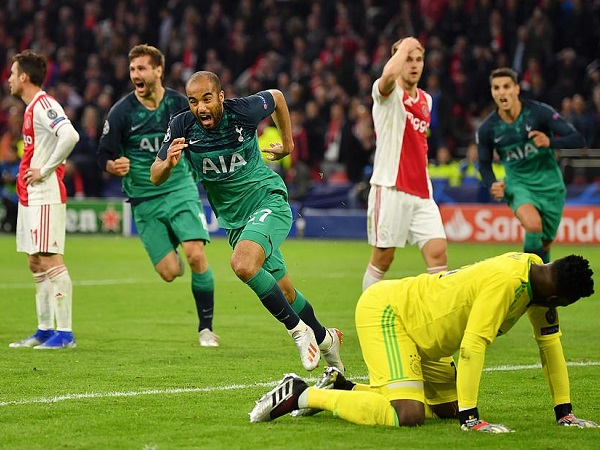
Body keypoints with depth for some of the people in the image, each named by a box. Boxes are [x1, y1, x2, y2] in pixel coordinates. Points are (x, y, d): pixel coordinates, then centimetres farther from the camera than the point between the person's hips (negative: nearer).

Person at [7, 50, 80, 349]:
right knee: (36, 263, 12)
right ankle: (45, 330, 17)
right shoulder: (31, 108, 17)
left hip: (45, 196, -10)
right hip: (29, 197, 10)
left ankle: (65, 333, -11)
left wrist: (45, 170, -21)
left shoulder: (44, 105, -14)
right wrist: (28, 172, 12)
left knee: (49, 260, -11)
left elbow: (70, 136, -28)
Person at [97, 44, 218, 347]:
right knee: (169, 272, -7)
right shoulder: (121, 112, -7)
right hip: (145, 200, 0)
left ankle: (206, 327, -1)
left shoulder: (179, 104, -3)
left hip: (181, 189, 0)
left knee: (196, 256, -18)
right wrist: (115, 166, -24)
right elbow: (104, 156, -4)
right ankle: (172, 255, 34)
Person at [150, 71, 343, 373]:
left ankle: (297, 329, -16)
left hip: (268, 200, -5)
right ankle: (323, 338, 36)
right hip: (234, 219, 5)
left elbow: (276, 97, 6)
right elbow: (155, 177, -7)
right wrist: (169, 163, -29)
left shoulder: (243, 111, -16)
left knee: (243, 264, -31)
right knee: (284, 294, 12)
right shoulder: (182, 127, -11)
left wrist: (287, 143, 13)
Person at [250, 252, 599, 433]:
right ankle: (301, 395, -12)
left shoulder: (537, 275, 1)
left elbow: (550, 342, 8)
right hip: (384, 310, -10)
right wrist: (471, 419, -30)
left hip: (418, 330, 10)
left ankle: (340, 388, 20)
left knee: (448, 408, 11)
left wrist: (565, 413, 8)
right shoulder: (505, 282, -27)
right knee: (408, 415, -25)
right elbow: (472, 346, -31)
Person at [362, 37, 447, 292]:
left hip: (421, 193, 6)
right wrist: (404, 47, -14)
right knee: (382, 259, 0)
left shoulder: (426, 100, 16)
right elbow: (389, 74, -31)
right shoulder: (389, 94, -5)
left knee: (438, 252, -8)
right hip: (390, 189, -6)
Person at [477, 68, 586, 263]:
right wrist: (492, 185, -13)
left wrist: (550, 142, -34)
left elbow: (578, 140, -16)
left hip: (549, 185, 1)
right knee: (533, 225, -32)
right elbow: (484, 164, 8)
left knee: (545, 244, 9)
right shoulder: (487, 129, -9)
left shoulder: (539, 112, -15)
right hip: (518, 184, -1)